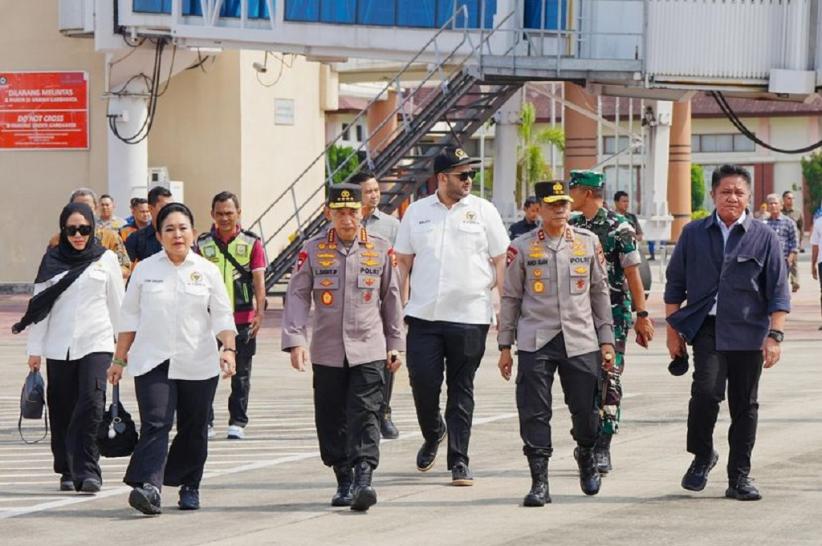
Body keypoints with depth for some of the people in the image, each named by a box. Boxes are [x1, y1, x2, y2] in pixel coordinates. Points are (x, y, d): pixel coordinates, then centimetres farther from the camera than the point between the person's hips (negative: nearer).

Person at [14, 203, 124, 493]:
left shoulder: (106, 259, 5)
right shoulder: (52, 260, 6)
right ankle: (68, 471, 16)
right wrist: (35, 348, 4)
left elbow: (117, 303, 10)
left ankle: (87, 470, -14)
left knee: (91, 403, -16)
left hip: (96, 342, -2)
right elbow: (40, 304, 7)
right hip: (59, 346, 2)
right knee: (63, 410, 4)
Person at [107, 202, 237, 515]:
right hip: (153, 362, -1)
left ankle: (189, 487, 21)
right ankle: (148, 488, -27)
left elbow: (222, 315, 5)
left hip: (198, 365, 1)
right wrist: (119, 359, 9)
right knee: (155, 424, -15)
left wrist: (229, 348, -11)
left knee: (194, 430, 7)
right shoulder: (145, 270, 6)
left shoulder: (207, 271, 6)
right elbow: (129, 316, 11)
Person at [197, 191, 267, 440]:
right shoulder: (203, 244, 5)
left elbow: (259, 280, -3)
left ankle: (237, 422, 13)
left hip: (243, 318, -1)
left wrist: (259, 312, -14)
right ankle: (205, 421, 5)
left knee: (241, 374, 6)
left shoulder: (251, 243, 2)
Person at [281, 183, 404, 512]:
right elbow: (297, 297, -1)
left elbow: (391, 299, 11)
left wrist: (395, 345, 12)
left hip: (369, 352, -1)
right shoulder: (313, 250, 2)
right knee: (331, 421, 6)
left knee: (365, 415, -12)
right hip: (327, 353, 1)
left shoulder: (381, 250, 4)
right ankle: (344, 481, 19)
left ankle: (364, 480, -19)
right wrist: (295, 341, -11)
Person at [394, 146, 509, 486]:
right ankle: (433, 434, 26)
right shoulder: (417, 212, 9)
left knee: (461, 390, 2)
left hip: (470, 317, -1)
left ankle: (459, 462, 7)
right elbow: (404, 262, 14)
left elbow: (501, 261, 6)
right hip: (424, 316, 1)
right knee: (422, 382, -3)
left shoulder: (483, 211, 4)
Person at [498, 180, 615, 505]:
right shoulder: (522, 247, 3)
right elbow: (510, 298, 7)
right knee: (534, 413, -5)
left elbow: (600, 292, 13)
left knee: (585, 410, 6)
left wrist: (606, 340, 10)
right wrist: (505, 346, 5)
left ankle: (586, 457, 36)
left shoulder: (589, 243, 8)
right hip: (535, 342, -1)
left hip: (581, 341, 1)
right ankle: (539, 482, 2)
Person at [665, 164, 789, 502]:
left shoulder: (763, 237, 5)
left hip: (748, 333, 1)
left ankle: (739, 477, 14)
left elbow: (778, 293, 4)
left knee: (744, 405, 5)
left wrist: (774, 335, -5)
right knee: (706, 389, -20)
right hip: (706, 328, -1)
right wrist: (673, 329, 8)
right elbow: (675, 284, 13)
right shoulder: (694, 234, 8)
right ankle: (702, 455, 2)